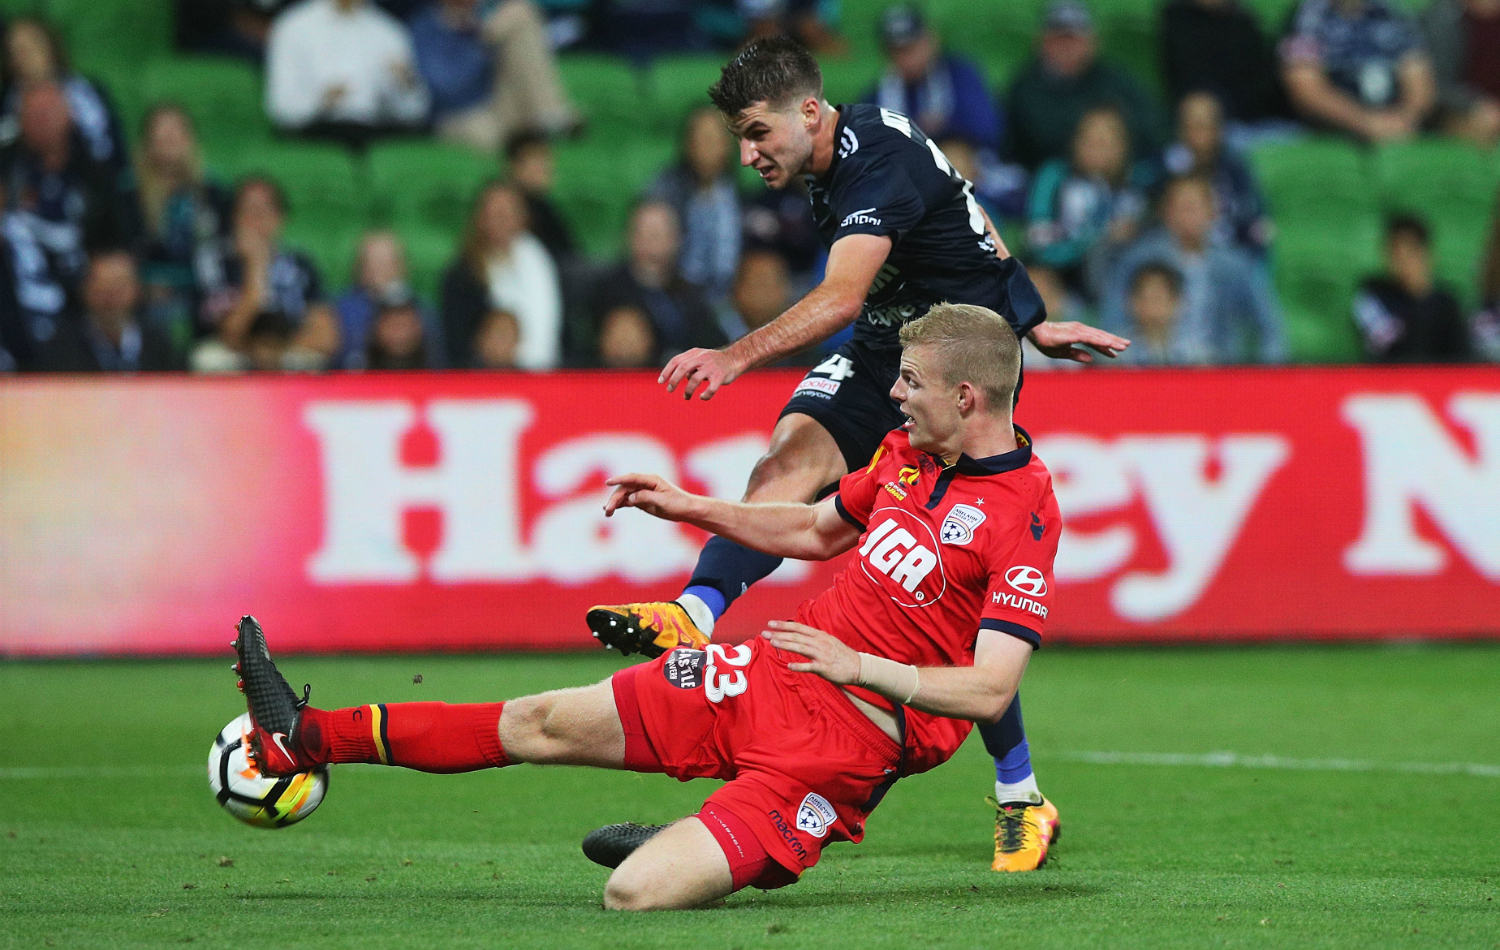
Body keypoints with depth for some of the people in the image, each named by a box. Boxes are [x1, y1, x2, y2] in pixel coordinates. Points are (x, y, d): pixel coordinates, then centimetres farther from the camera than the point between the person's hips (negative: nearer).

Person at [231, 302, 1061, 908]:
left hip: (853, 732, -8)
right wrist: (685, 506, 21)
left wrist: (860, 667, -19)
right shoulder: (910, 451, 8)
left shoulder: (1025, 514, -18)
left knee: (634, 894, -22)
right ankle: (308, 739, 21)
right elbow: (815, 529, 27)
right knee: (542, 723, 11)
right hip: (773, 673, 8)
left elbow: (990, 689, -22)